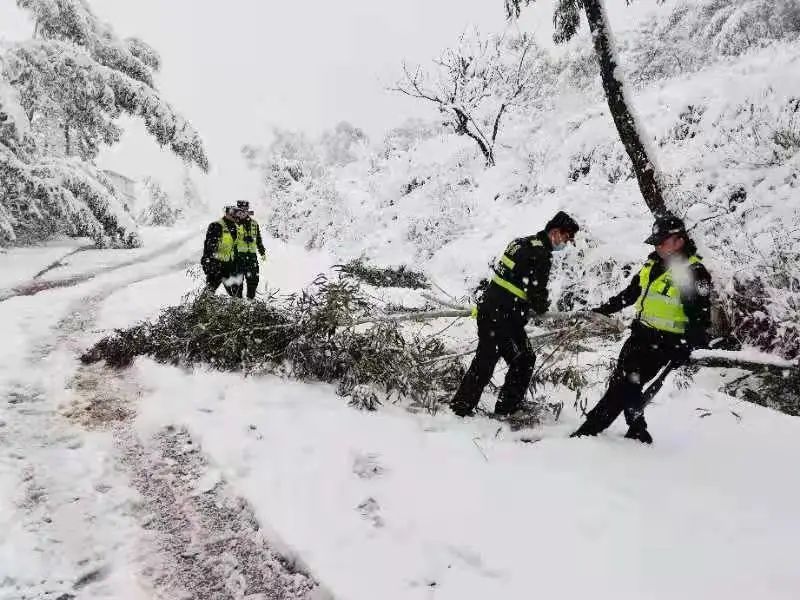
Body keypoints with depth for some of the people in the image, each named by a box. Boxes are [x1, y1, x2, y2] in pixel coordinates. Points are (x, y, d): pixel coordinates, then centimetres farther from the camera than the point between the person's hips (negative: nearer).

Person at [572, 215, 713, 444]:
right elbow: (632, 291, 22)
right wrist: (606, 308, 24)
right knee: (620, 380, 10)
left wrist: (685, 349, -26)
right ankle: (637, 431, 22)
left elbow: (700, 318, -17)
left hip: (665, 342, -8)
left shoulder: (695, 274, -15)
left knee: (624, 385, -13)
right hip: (641, 332, 9)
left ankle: (589, 430, -11)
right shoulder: (654, 263, 9)